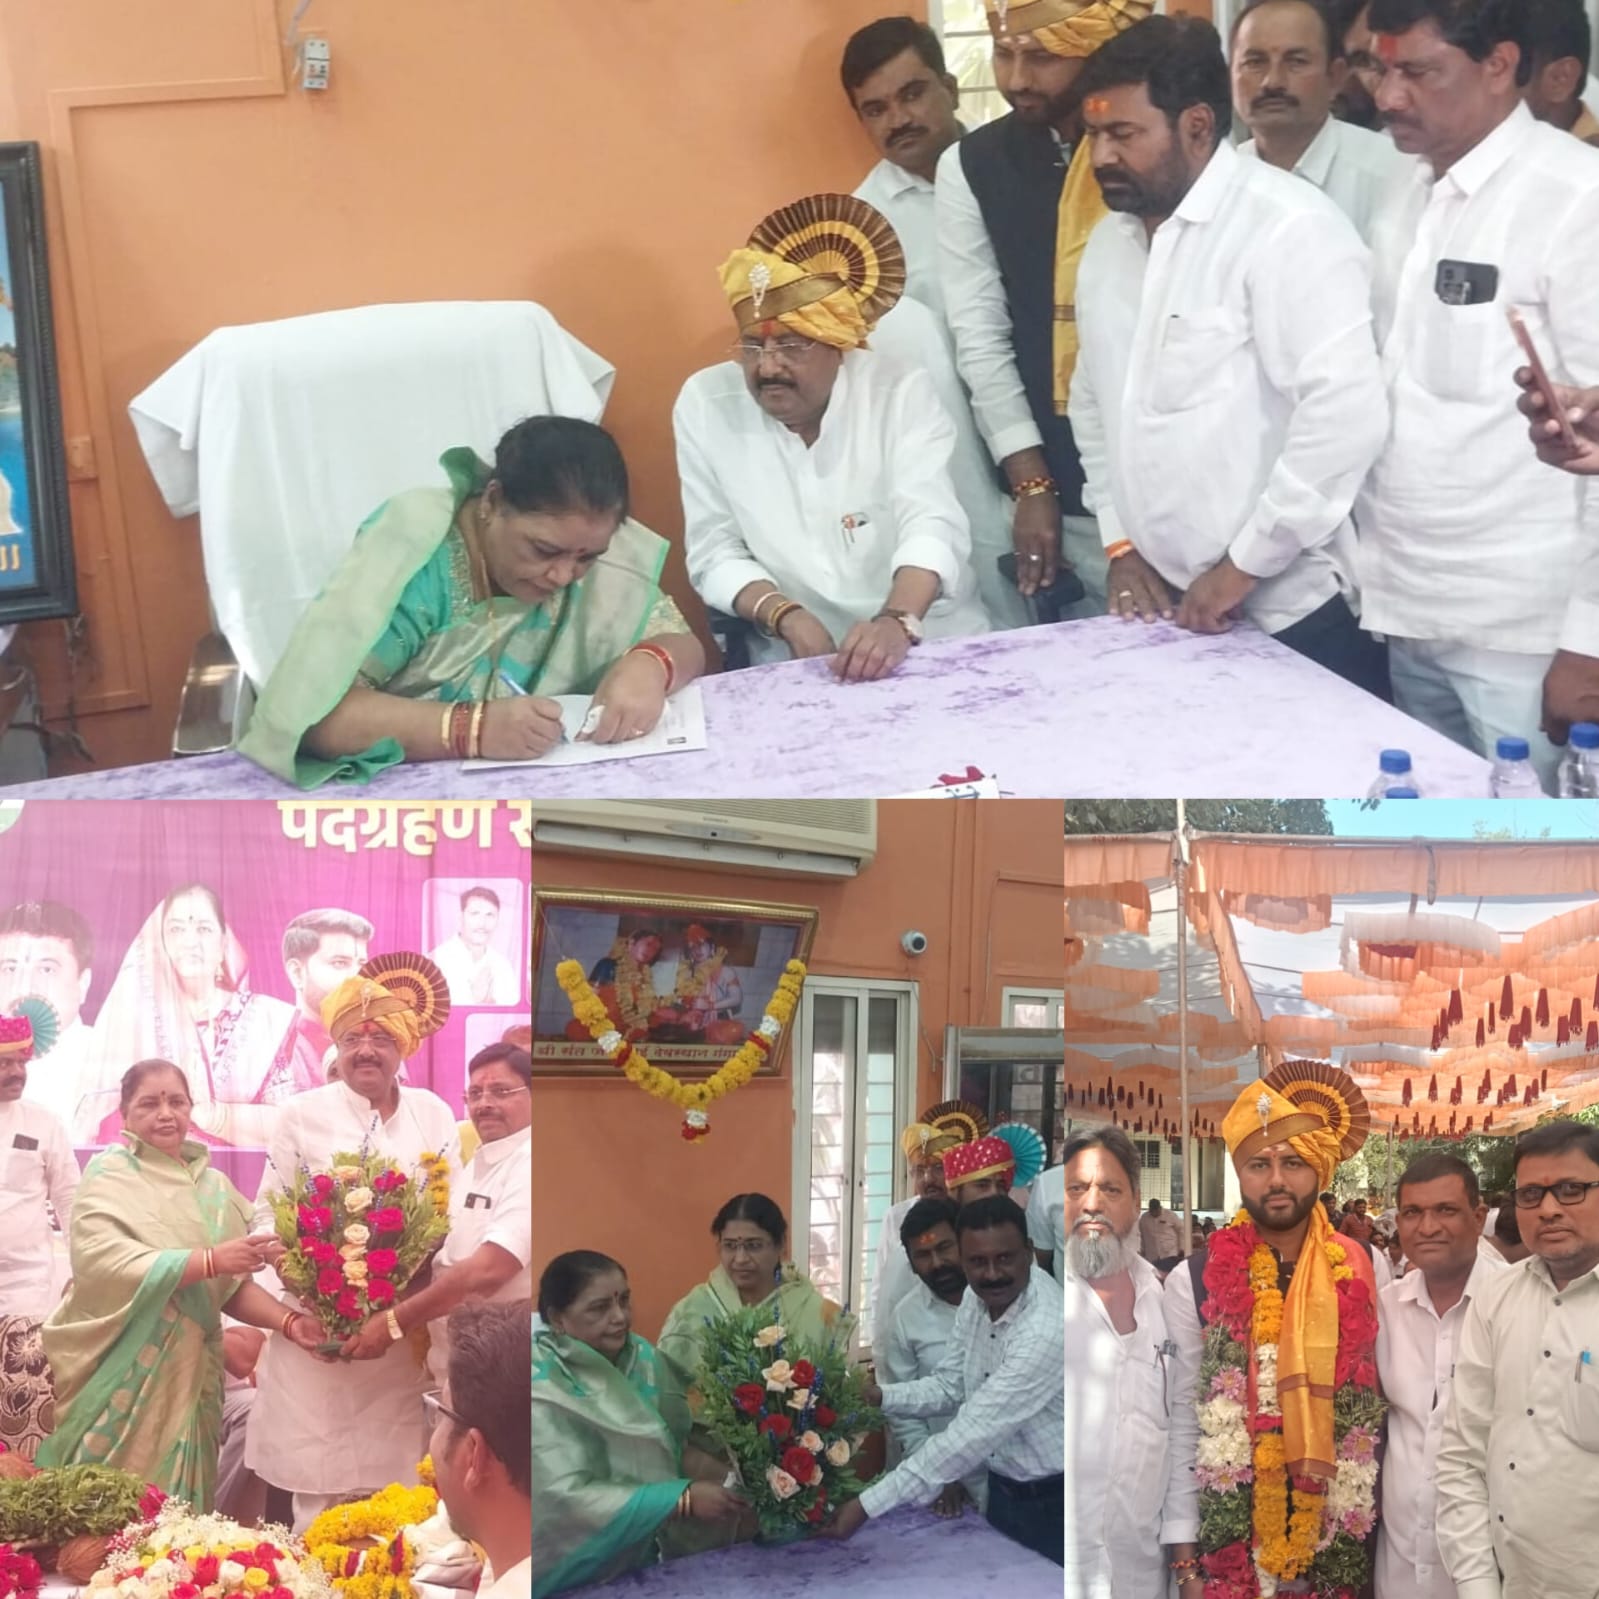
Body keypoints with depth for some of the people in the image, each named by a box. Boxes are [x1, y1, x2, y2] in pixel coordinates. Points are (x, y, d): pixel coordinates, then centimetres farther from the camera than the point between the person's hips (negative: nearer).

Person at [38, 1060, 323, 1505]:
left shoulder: (214, 1187, 11)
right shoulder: (110, 1175, -5)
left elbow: (233, 1286, 10)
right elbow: (100, 1260, -21)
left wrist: (288, 1320, -10)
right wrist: (210, 1260, -26)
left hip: (187, 1374, 5)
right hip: (119, 1376, -5)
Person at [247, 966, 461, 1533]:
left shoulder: (433, 1114, 9)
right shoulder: (302, 1114, 4)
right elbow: (268, 1213, 3)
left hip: (405, 1331, 2)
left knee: (394, 1476, 1)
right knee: (319, 1487, -3)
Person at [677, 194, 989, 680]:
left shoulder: (902, 393, -3)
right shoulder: (704, 403, 1)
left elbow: (932, 527, -15)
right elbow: (714, 553, 2)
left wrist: (898, 621, -33)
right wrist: (787, 616, -16)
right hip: (798, 664, 1)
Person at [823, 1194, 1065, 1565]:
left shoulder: (1049, 1328, -32)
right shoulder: (977, 1299, -5)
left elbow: (973, 1434, -34)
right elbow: (949, 1386, 7)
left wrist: (868, 1504, -34)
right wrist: (878, 1395, -13)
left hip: (1057, 1503, -7)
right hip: (1003, 1489, 7)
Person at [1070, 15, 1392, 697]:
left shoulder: (1288, 226, -13)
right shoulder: (1107, 243, 11)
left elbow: (1348, 412, -21)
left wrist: (1243, 564, -16)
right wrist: (1121, 543, 10)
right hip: (1171, 609, 7)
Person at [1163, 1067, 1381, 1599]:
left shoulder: (1363, 1272, -1)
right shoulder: (1193, 1283, -6)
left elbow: (1381, 1401, 5)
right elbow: (1184, 1424, -5)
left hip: (1340, 1536, 2)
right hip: (1230, 1533, -1)